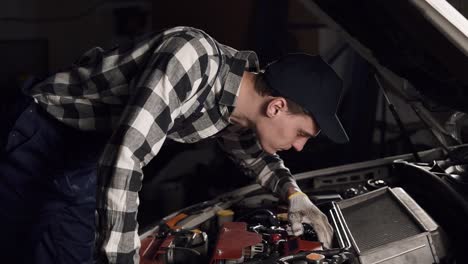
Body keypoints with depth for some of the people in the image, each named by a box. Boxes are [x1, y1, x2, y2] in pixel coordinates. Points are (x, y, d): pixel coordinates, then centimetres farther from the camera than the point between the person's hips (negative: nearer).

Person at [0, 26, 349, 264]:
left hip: (89, 164, 8)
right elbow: (122, 160, -39)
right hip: (41, 149, -8)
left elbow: (255, 151, 20)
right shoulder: (197, 58, -33)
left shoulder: (240, 99, -4)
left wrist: (294, 194, 4)